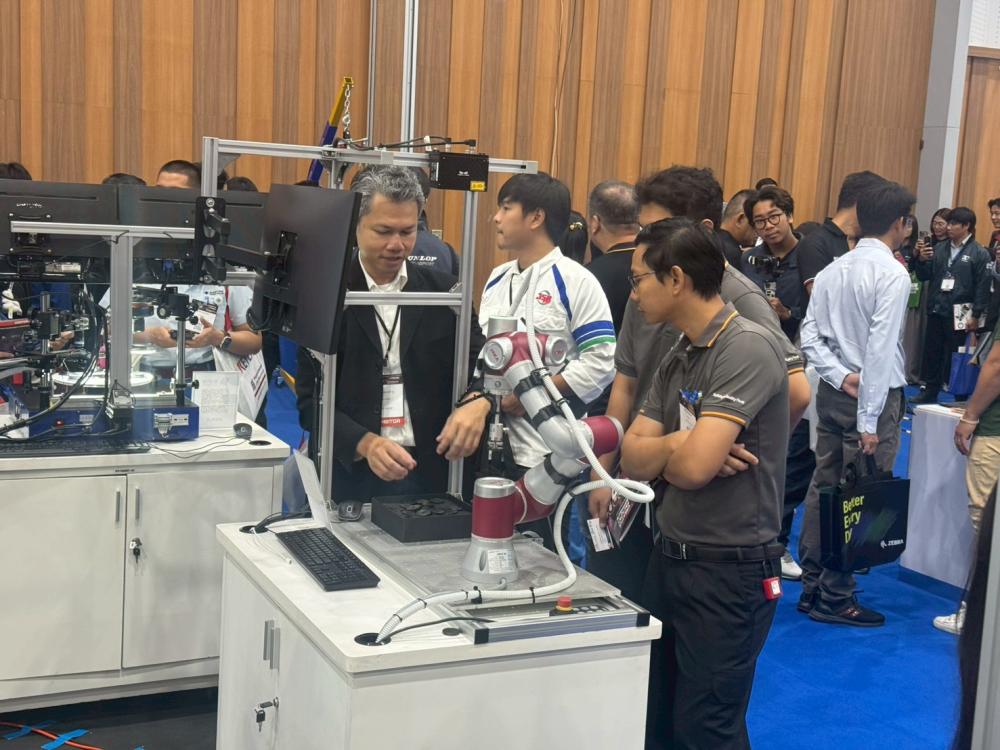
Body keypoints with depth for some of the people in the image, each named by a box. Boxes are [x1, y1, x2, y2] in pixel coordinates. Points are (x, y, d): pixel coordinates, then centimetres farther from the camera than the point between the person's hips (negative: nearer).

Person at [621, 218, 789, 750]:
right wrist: (677, 445, -16)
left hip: (729, 572, -8)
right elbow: (633, 460, 3)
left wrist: (663, 448, -6)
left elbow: (695, 466, -28)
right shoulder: (678, 357, 8)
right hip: (669, 558, 8)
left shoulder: (747, 348, -20)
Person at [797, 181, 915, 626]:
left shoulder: (832, 270, 7)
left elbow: (809, 336, 3)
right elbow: (880, 351, -19)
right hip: (874, 395, -7)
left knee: (823, 487, 12)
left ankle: (811, 587, 21)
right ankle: (835, 598, 6)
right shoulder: (892, 275, -14)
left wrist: (841, 376, -4)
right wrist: (869, 421, -18)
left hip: (833, 391, 7)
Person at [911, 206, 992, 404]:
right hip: (936, 311, 5)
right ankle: (929, 391, 23)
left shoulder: (979, 253, -6)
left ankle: (960, 398, 11)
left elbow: (983, 287, -9)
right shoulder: (939, 248, 9)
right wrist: (922, 260, -8)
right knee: (931, 352, 11)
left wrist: (976, 315, -12)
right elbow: (923, 276, 12)